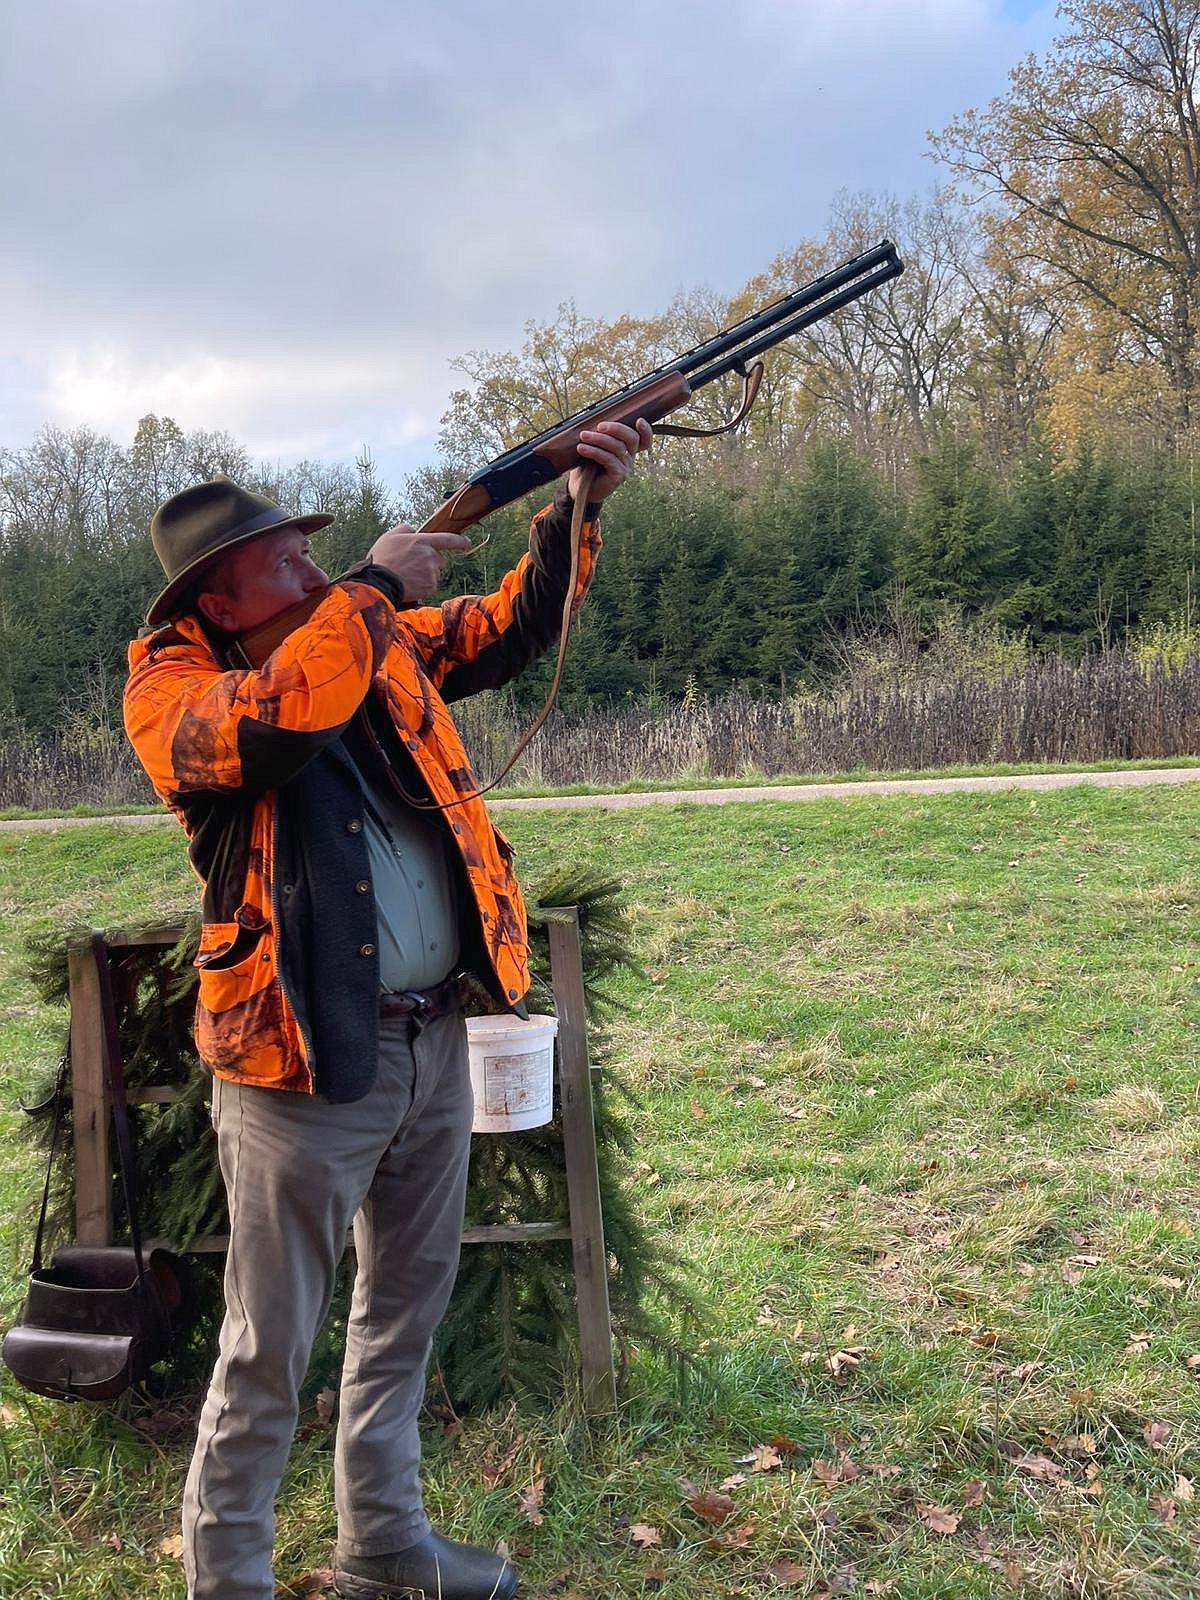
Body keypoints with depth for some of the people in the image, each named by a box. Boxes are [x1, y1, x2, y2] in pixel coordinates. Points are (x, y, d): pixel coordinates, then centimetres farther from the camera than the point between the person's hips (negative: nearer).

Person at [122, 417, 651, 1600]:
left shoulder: (378, 642, 9)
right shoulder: (170, 693, -10)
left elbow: (511, 626, 13)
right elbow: (286, 712, -31)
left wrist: (578, 505, -1)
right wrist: (378, 586, -19)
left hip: (434, 1042, 7)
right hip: (305, 1068, -7)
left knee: (405, 1306, 20)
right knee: (269, 1353, 5)